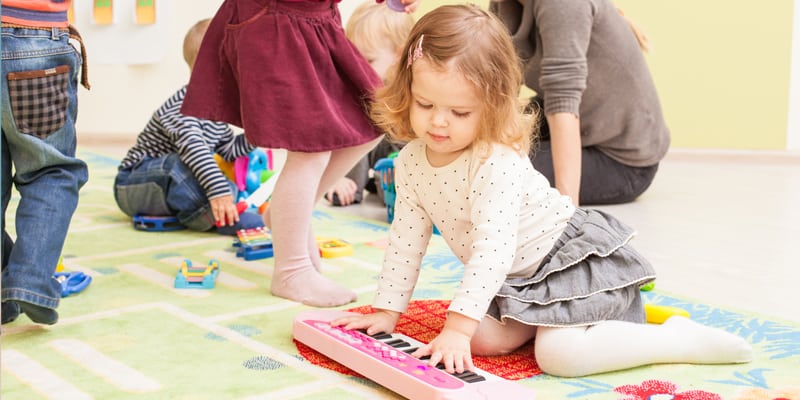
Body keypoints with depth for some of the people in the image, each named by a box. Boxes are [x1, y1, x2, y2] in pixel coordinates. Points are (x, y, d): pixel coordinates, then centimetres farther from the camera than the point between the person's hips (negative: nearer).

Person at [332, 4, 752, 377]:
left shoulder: (497, 163, -30)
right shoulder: (410, 161, -6)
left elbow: (493, 249, -36)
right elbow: (406, 238, 2)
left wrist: (458, 327, -41)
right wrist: (385, 312, 1)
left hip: (572, 252, -8)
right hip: (515, 276, 8)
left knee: (558, 354, -23)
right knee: (484, 339, -6)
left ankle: (680, 337, -8)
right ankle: (556, 311, 17)